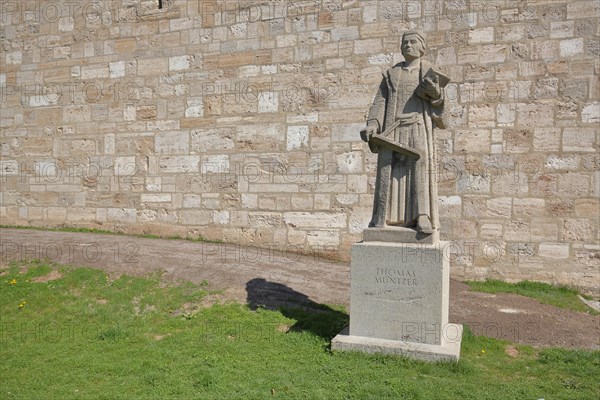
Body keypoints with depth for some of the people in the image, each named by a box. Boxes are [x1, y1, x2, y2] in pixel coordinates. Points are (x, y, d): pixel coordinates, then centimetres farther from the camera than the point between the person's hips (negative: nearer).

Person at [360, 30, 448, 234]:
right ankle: (382, 217, -8)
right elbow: (380, 102, 9)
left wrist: (434, 91, -20)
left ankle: (423, 218, -19)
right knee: (388, 170, -8)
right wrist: (372, 124, -7)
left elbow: (438, 101, 4)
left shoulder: (429, 71, 14)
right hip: (393, 128, 2)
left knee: (421, 167, -16)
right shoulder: (391, 74, 19)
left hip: (418, 127, -1)